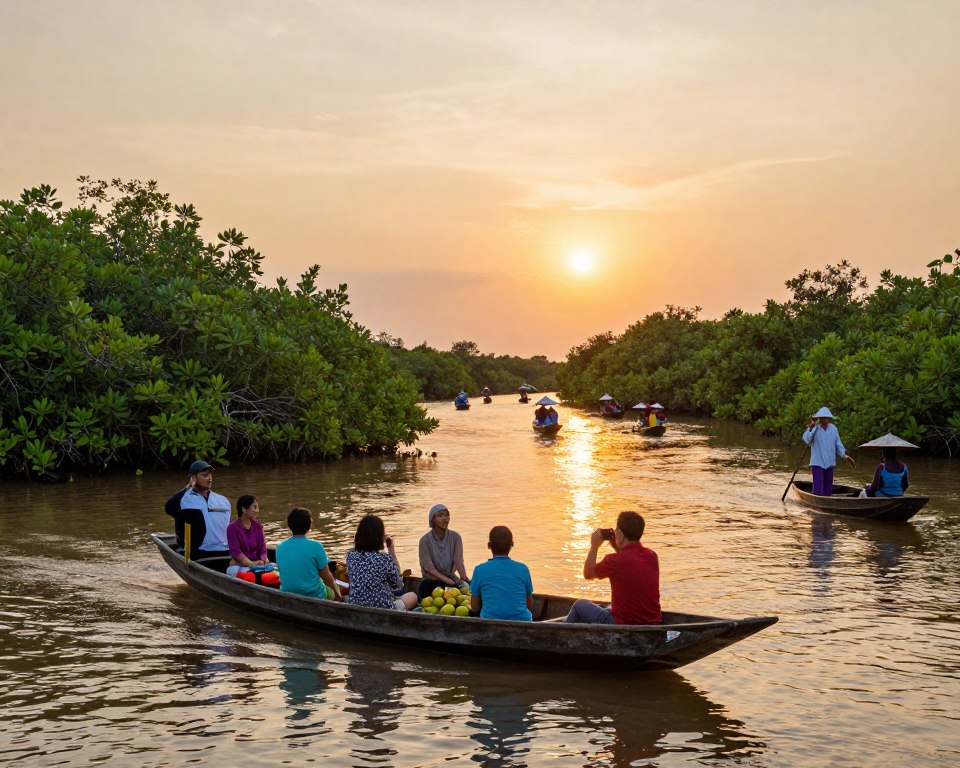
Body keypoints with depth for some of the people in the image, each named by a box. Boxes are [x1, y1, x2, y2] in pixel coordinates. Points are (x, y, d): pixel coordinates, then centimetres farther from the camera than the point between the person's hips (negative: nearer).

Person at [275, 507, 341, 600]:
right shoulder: (315, 546, -18)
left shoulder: (280, 547, -5)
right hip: (313, 596, -5)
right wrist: (336, 593, 8)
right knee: (334, 587, 27)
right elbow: (327, 578, -10)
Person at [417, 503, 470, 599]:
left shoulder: (455, 537, 0)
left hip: (450, 578, 3)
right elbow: (428, 567, -12)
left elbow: (458, 560, -8)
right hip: (432, 580, -3)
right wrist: (447, 580, -23)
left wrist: (463, 576, -29)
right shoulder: (425, 540, -8)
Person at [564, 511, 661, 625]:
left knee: (580, 605, 19)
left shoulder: (615, 560, -20)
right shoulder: (652, 556, -2)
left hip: (622, 625, -6)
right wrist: (617, 547, 15)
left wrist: (594, 546, 9)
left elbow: (588, 574, 0)